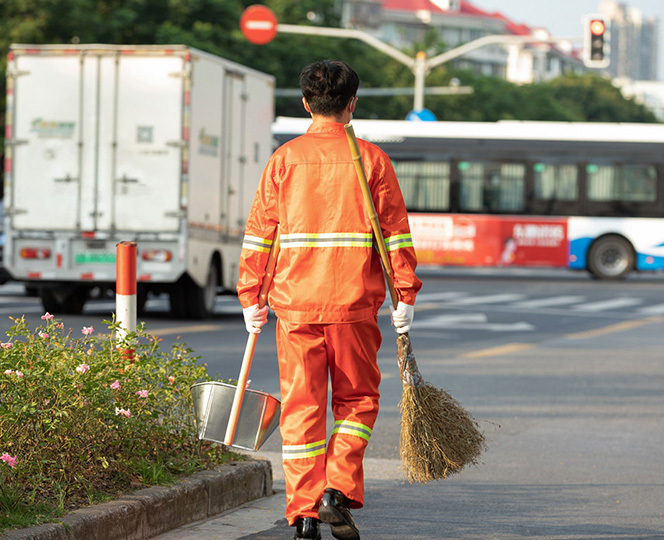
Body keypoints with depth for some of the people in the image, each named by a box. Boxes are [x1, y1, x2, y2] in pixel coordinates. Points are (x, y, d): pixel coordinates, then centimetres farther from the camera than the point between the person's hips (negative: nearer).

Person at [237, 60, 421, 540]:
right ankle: (339, 491, -4)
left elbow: (259, 233, 3)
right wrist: (405, 297, 3)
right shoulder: (371, 159, 1)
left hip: (295, 303, 1)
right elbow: (397, 233, -1)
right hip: (354, 303, -1)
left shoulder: (285, 159, 4)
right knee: (357, 401, 13)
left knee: (302, 408, 5)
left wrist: (252, 298, 8)